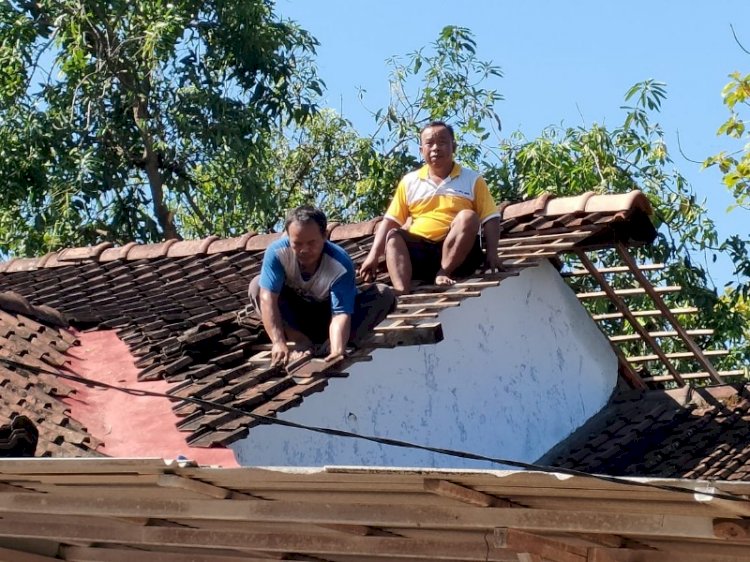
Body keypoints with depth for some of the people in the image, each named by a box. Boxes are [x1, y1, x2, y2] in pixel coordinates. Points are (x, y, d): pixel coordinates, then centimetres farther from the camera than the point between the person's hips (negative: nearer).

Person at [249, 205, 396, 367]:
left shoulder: (341, 264, -32)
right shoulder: (277, 252, -27)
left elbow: (341, 314, -39)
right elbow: (268, 298, -33)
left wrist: (337, 351, -57)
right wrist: (278, 342, -45)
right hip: (297, 314, 2)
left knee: (384, 295, -25)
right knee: (257, 286, -24)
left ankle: (330, 344, -27)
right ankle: (302, 342, -21)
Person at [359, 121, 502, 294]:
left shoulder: (472, 180, 11)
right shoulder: (409, 182, 16)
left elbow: (491, 219, 4)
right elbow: (390, 221, 11)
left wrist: (492, 253, -13)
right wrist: (373, 255, -2)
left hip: (458, 252, -1)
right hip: (417, 250, 2)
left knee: (468, 217, -27)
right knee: (393, 235, -27)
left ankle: (444, 273, -26)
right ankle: (401, 293, -48)